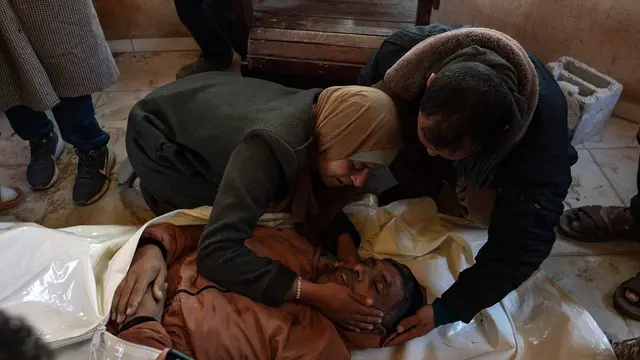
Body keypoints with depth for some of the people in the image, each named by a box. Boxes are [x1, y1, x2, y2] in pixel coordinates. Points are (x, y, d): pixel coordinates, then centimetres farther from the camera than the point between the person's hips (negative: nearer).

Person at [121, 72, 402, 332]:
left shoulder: (325, 118, -21)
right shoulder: (274, 146, -44)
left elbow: (320, 203, -7)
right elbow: (216, 253, -50)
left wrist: (346, 242, -26)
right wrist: (315, 294, -49)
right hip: (158, 130, -6)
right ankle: (149, 180, 14)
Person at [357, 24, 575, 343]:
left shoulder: (542, 128, -43)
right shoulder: (401, 51, -39)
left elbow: (524, 240, -37)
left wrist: (448, 309, -38)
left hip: (499, 165, -2)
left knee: (488, 209, -30)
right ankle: (418, 189, 6)